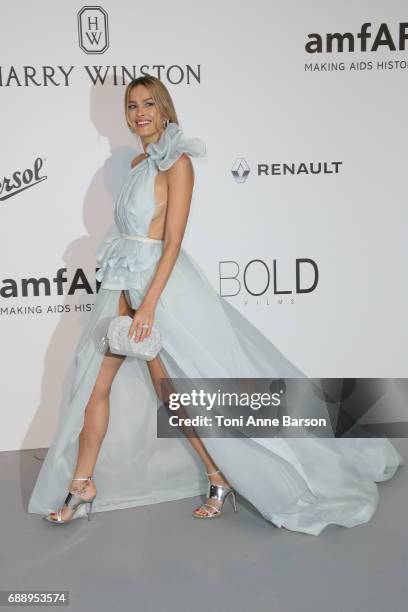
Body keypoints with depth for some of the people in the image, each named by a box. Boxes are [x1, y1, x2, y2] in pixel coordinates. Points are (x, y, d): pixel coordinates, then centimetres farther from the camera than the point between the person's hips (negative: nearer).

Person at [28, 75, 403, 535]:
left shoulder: (176, 162, -10)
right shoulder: (139, 161, 15)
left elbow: (172, 241, -17)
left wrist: (148, 305, -23)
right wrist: (128, 298, 17)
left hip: (161, 280, -8)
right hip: (124, 283, 8)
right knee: (95, 383, 6)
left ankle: (220, 478, 17)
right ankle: (82, 485, 17)